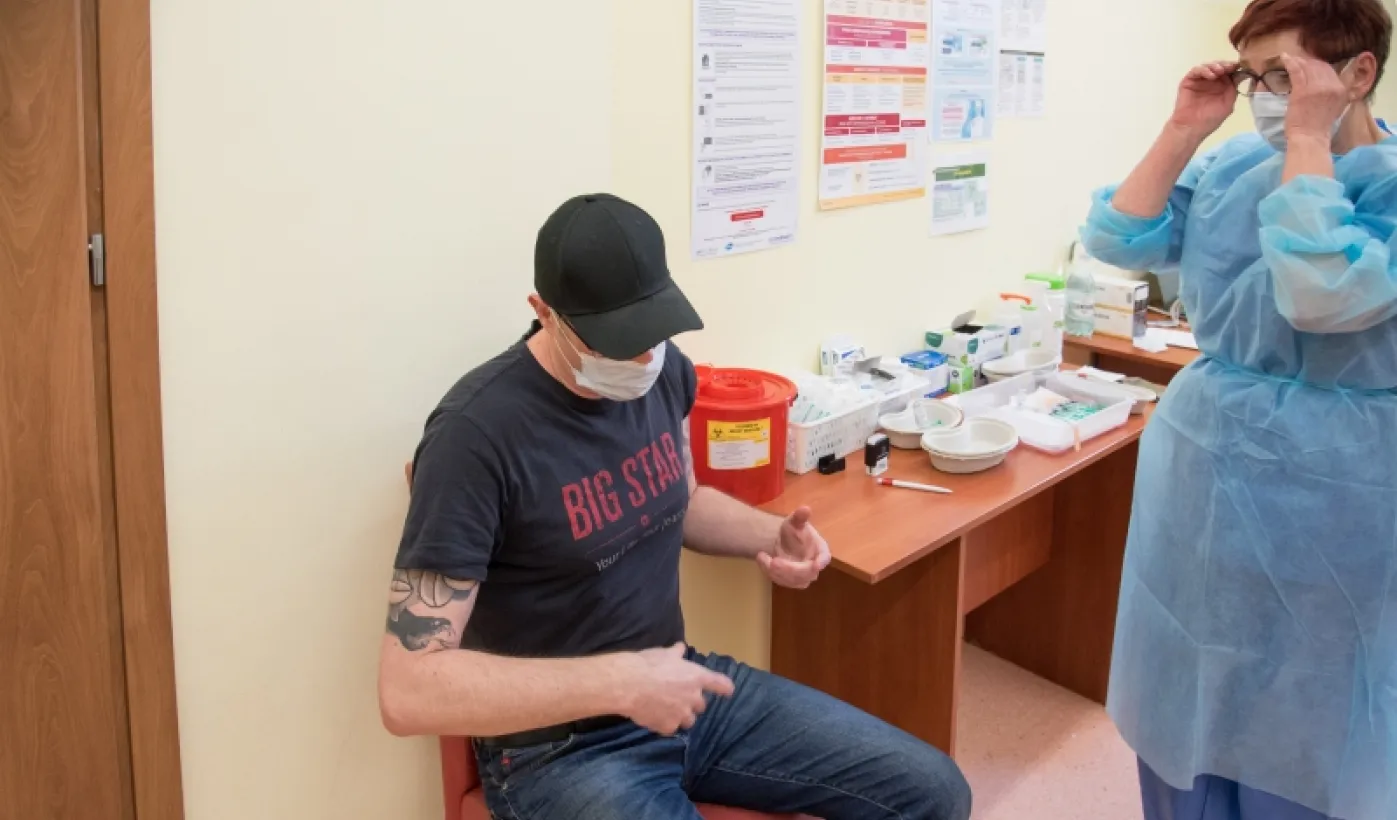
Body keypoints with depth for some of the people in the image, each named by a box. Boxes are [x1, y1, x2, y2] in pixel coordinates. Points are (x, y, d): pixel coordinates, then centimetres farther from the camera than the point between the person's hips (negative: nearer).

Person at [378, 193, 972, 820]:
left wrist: (773, 535, -2)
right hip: (559, 749, -7)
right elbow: (408, 690, -26)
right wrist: (618, 680, -31)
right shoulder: (478, 434, -24)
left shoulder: (665, 372, -3)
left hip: (682, 690, 7)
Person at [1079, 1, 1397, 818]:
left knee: (1294, 715, 11)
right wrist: (1183, 131, -9)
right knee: (1189, 686, 18)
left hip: (1321, 488, -5)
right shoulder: (1235, 164, 2)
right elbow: (1118, 241, -3)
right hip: (1202, 459, 6)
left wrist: (1308, 140, -24)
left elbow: (1319, 295, -31)